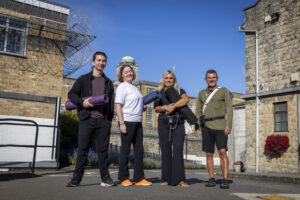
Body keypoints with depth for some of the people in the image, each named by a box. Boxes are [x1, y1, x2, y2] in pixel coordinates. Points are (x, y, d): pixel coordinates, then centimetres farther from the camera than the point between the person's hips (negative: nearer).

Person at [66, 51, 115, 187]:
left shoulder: (108, 82, 19)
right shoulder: (83, 79, 13)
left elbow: (111, 102, 15)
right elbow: (71, 94, 7)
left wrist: (110, 119, 4)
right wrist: (82, 102, -12)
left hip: (103, 120, 2)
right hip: (86, 119, -2)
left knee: (103, 149, 2)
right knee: (82, 149, -1)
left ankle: (105, 178, 7)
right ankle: (76, 178, 5)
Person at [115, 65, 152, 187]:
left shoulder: (135, 88, 20)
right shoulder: (122, 86, -3)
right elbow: (118, 105, -12)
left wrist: (143, 107, 8)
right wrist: (121, 123, -19)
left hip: (137, 122, 8)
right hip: (127, 122, -8)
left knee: (139, 150, 6)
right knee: (125, 150, 0)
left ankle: (139, 179, 12)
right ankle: (124, 178, 10)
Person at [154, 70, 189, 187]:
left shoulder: (179, 91, 13)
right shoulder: (159, 93, 17)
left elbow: (186, 99, -7)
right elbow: (156, 108, 8)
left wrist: (173, 106, -14)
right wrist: (165, 107, -11)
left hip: (178, 124, -1)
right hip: (164, 123, 1)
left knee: (178, 151, -10)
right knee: (166, 151, -1)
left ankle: (179, 180, -12)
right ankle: (166, 179, 5)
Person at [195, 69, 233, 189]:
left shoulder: (224, 91, 6)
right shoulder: (202, 93, 15)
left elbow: (229, 109, -3)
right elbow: (198, 112, 14)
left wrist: (228, 125, -15)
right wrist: (197, 127, 3)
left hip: (220, 126, -3)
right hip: (207, 127, 3)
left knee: (222, 152, -15)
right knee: (209, 154, 3)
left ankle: (225, 180, -14)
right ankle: (212, 179, 12)